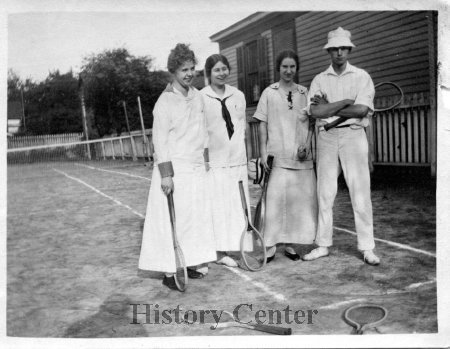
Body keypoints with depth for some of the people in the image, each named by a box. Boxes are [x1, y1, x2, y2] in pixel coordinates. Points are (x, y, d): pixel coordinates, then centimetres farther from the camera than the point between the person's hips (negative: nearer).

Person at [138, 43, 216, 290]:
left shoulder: (197, 96, 10)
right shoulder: (165, 101, -9)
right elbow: (159, 140, -12)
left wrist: (205, 161, 16)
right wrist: (166, 174, -16)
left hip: (197, 168, 7)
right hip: (175, 168, -6)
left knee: (198, 217, 7)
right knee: (173, 220, -4)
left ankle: (192, 264, 19)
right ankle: (169, 271, 4)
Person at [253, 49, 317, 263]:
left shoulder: (304, 93, 11)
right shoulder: (269, 93, 4)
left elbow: (311, 123, 12)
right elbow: (262, 123, 2)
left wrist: (307, 143, -3)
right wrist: (263, 151, -5)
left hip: (301, 157, 3)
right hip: (277, 157, -3)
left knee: (301, 200, 4)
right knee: (275, 199, -6)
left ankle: (291, 244, 17)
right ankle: (270, 246, 3)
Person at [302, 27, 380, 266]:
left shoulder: (361, 77, 5)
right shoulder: (319, 80, 10)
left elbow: (361, 110, -10)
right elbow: (315, 112, -6)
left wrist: (328, 108, -7)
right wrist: (346, 101, -7)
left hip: (353, 135, -2)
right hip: (326, 137, 2)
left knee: (360, 192, -2)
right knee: (325, 193, 5)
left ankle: (367, 248, 7)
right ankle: (323, 245, 15)